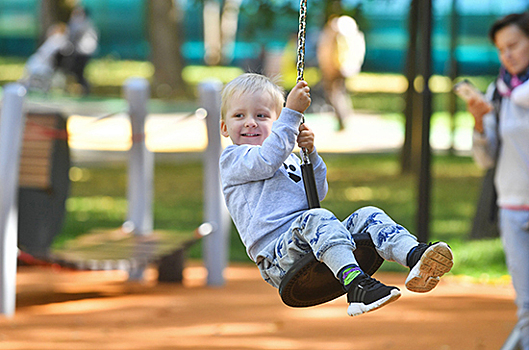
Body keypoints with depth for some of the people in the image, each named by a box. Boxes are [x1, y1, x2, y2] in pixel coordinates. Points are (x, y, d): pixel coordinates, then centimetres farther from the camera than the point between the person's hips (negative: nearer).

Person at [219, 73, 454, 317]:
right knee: (315, 218, -35)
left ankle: (415, 256, -40)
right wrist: (291, 112, -13)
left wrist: (310, 154, 6)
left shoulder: (288, 159, 32)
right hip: (276, 256, -7)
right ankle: (355, 283, -60)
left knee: (367, 216, -12)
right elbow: (267, 161, -11)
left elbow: (318, 193, 22)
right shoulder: (232, 159, 9)